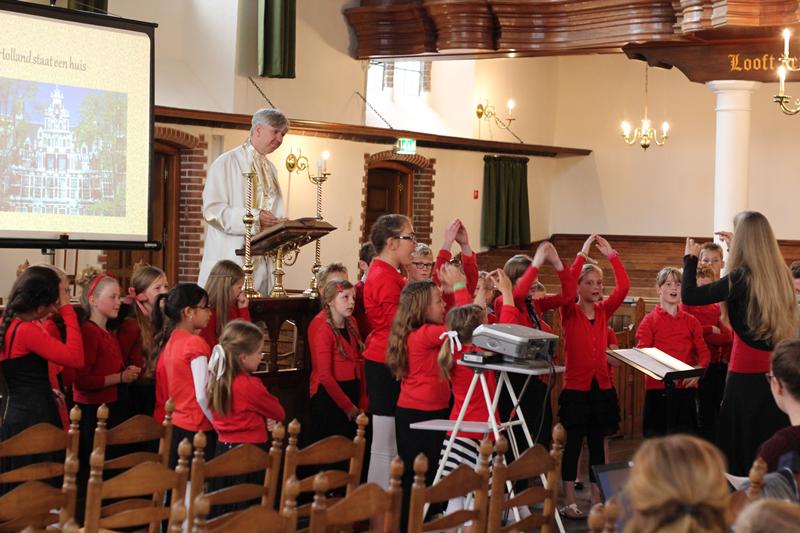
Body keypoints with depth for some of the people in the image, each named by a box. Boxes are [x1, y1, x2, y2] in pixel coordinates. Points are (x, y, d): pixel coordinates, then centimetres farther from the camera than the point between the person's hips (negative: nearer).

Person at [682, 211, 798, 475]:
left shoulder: (742, 277, -16)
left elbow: (689, 296, -15)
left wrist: (690, 258, -1)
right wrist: (737, 244, 34)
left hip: (748, 375, -6)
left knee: (741, 450, 2)